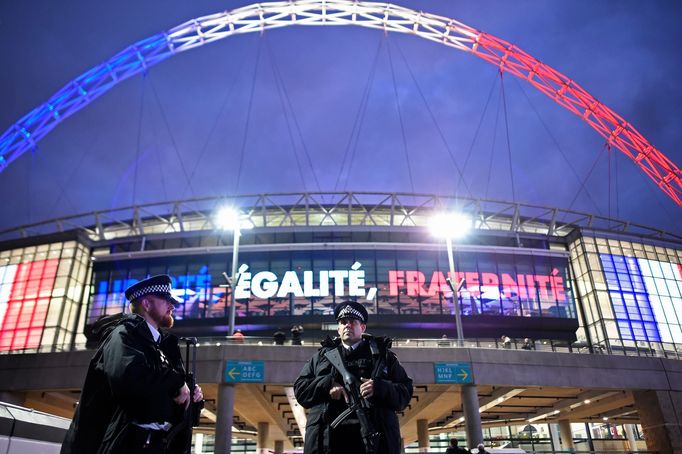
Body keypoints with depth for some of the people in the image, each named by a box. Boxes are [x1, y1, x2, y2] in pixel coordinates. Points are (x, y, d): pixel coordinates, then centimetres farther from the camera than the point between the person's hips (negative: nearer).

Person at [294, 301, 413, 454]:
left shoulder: (383, 354, 18)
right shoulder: (321, 357, 22)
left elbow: (405, 392, 9)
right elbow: (300, 389, 14)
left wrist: (380, 388, -12)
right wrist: (327, 384, -5)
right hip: (327, 438, 1)